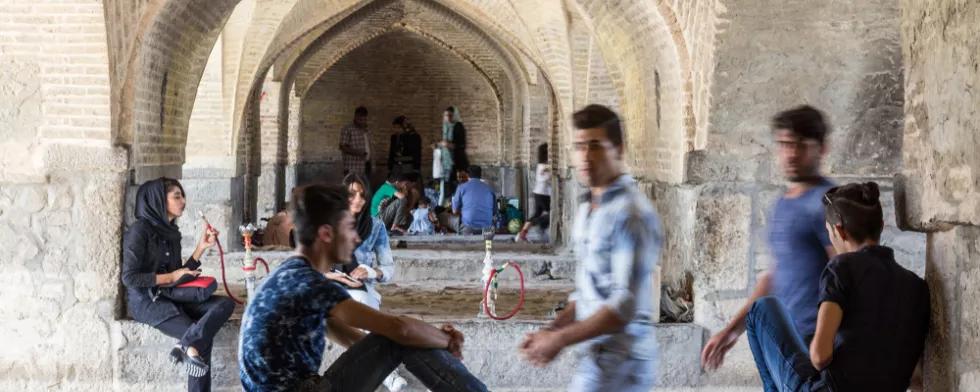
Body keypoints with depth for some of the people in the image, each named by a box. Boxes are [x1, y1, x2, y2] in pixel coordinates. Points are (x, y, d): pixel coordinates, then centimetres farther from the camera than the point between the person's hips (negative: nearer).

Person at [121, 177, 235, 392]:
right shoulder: (140, 230, -11)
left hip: (171, 296, 8)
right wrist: (170, 277, -11)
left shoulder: (171, 231, 13)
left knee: (225, 304, -21)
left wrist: (202, 247, 5)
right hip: (146, 300, -8)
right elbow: (129, 278, -15)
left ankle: (188, 345, -33)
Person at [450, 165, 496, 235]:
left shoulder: (462, 187, 5)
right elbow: (494, 211, 16)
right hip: (487, 228, 3)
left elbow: (455, 211, 8)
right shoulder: (489, 188, 11)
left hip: (468, 227, -3)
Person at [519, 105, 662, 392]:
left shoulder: (632, 213, -16)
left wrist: (561, 340, -19)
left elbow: (627, 304, -22)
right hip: (600, 353, 9)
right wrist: (551, 330, 6)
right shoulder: (587, 209, 13)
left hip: (619, 359, -9)